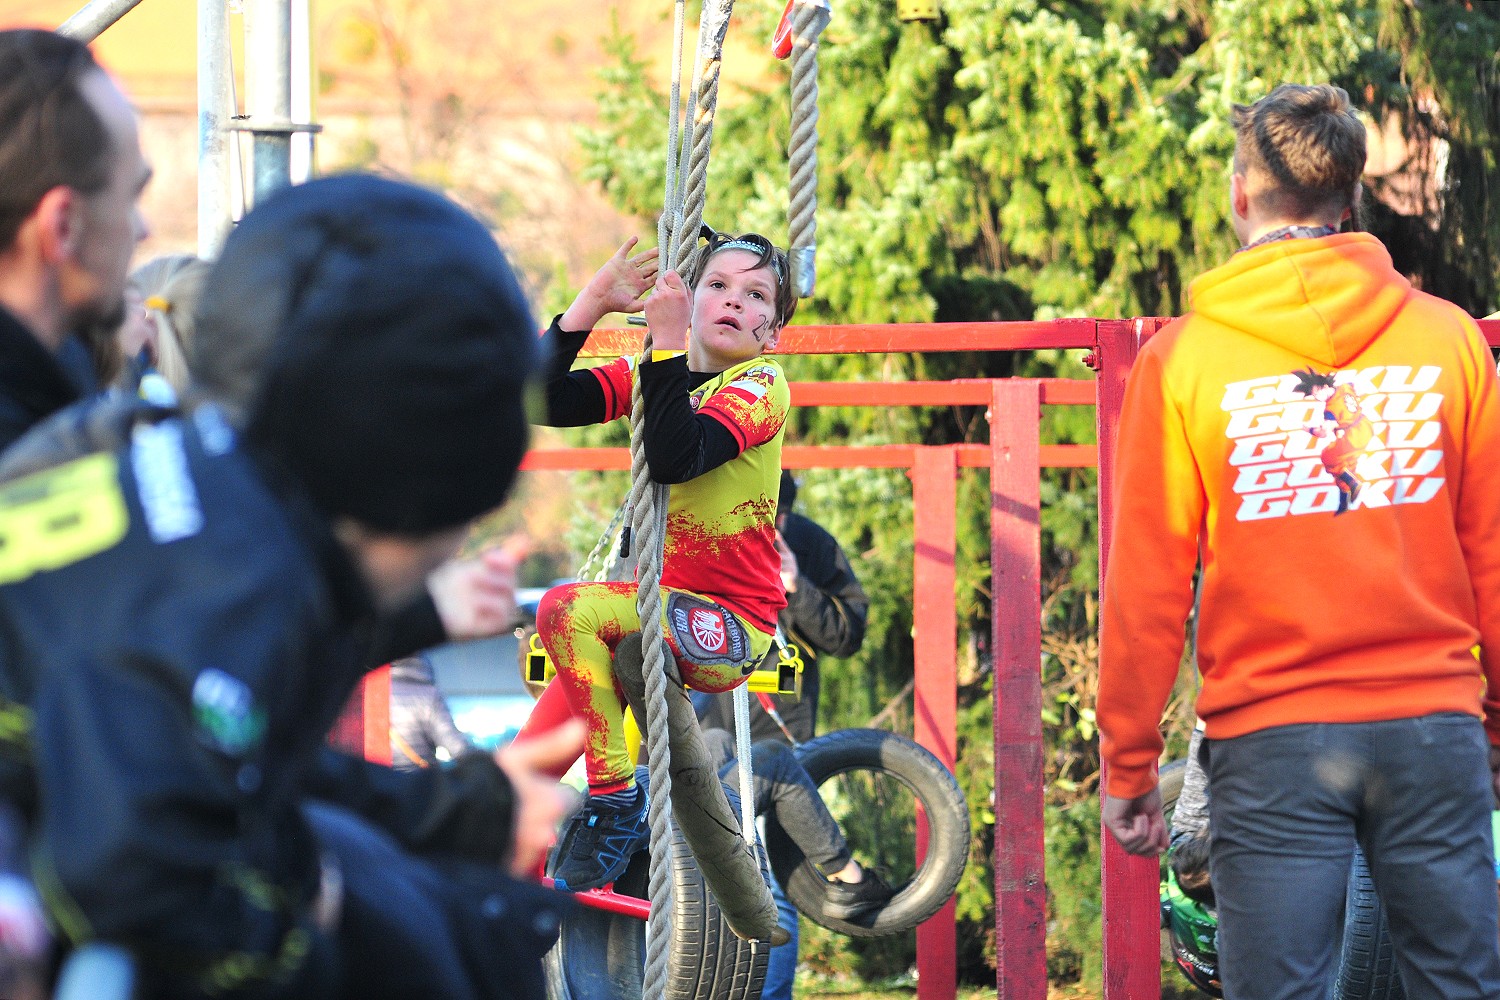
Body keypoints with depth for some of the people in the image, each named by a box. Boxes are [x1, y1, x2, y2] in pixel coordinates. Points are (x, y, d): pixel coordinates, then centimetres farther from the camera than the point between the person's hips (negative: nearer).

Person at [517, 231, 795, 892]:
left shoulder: (759, 386, -11)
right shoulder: (648, 373, 9)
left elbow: (674, 458, -28)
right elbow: (547, 402, -4)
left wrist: (667, 342, -28)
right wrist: (593, 303, -10)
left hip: (730, 626, -7)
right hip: (663, 605, 7)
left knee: (567, 612, -25)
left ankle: (616, 801, -16)